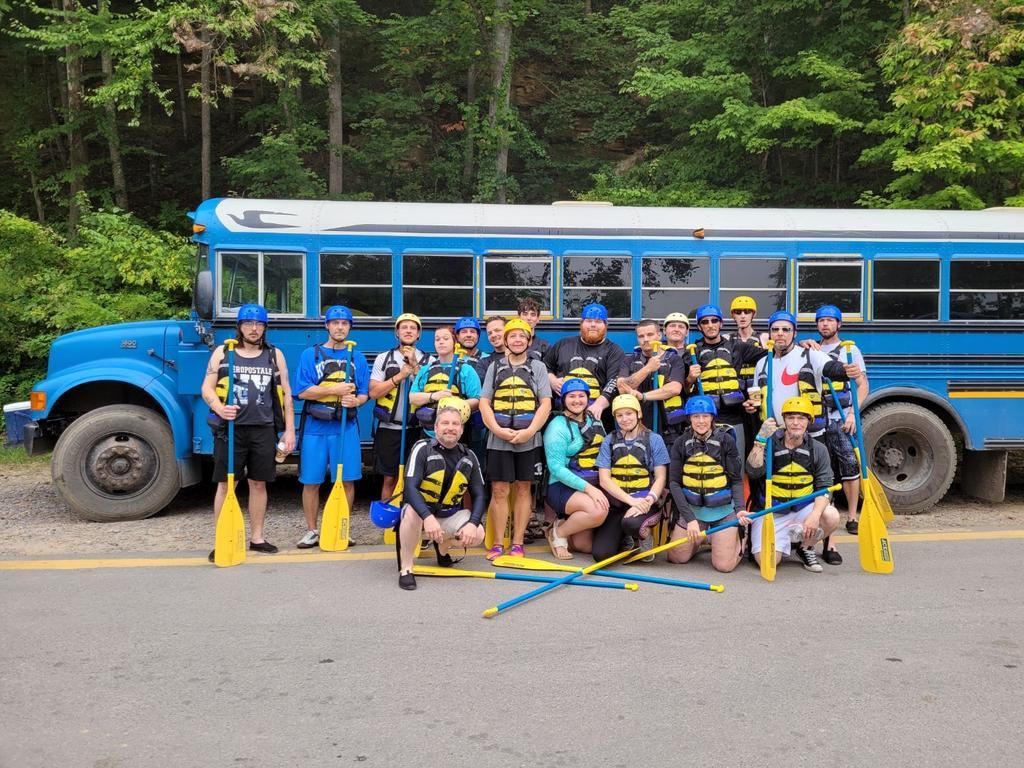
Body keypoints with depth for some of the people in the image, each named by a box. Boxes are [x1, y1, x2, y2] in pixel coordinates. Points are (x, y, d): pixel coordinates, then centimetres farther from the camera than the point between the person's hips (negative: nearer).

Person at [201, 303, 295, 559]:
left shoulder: (275, 355, 9)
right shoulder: (222, 353, 5)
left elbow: (285, 394, 9)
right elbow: (207, 388, 2)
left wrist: (289, 430, 4)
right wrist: (219, 408, -19)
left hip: (264, 430, 2)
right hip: (231, 428, -2)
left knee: (258, 483, 9)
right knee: (225, 484, 1)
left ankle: (257, 538, 20)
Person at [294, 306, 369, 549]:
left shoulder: (358, 358, 10)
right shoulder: (310, 354, 2)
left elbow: (364, 394, 7)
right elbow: (303, 392, -7)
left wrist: (355, 400, -15)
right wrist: (335, 389, -16)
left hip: (346, 427, 2)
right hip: (315, 428, -1)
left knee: (347, 480, 3)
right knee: (311, 482, 4)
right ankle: (311, 531, 17)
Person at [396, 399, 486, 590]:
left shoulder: (468, 457, -2)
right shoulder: (423, 449, -16)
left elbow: (479, 495, 0)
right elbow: (410, 487, -26)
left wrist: (473, 523, -19)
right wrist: (428, 517, -41)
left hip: (450, 516, 5)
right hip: (420, 512, -4)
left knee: (477, 534, -19)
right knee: (411, 511, -38)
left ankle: (442, 546, 17)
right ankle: (405, 567, -20)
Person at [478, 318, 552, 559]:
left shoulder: (537, 367, 8)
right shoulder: (495, 367, 11)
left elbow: (545, 404, 0)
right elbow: (484, 403, 5)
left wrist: (529, 432, -13)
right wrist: (498, 430, -11)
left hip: (528, 440, 0)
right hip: (499, 439, 1)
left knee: (523, 489, 4)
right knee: (499, 490, -1)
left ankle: (518, 543, 11)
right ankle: (497, 544, 7)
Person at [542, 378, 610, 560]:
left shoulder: (595, 422, 11)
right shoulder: (558, 427, -8)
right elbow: (557, 468, -15)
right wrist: (588, 488, -23)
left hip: (594, 487, 6)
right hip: (563, 488, -6)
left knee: (585, 546, -3)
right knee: (598, 511, -33)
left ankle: (564, 524, 26)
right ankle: (558, 532, -8)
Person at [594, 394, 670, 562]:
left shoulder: (654, 440, 3)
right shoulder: (609, 441, 7)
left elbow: (660, 477, 1)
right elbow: (604, 480, -1)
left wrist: (648, 501, -19)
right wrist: (631, 500, -16)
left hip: (645, 502, -2)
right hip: (616, 503, 2)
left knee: (631, 523, -38)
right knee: (600, 553, -16)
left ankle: (645, 536, 1)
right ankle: (627, 540, 19)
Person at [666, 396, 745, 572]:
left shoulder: (726, 440, -9)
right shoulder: (681, 443, -4)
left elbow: (736, 480, -4)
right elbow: (674, 483, -5)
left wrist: (739, 509, -19)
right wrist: (690, 518, -14)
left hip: (722, 509, -2)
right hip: (691, 507, 2)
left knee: (724, 565, -8)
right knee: (676, 558, 2)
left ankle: (738, 537, 25)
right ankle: (698, 541, 34)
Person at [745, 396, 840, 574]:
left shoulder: (818, 449, -2)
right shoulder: (771, 443, -7)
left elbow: (824, 487, -6)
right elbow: (753, 472, -22)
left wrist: (815, 514, -25)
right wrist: (760, 440, -33)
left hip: (803, 508, 2)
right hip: (771, 512, -2)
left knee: (831, 517, -28)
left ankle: (803, 546, 4)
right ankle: (785, 539, 18)